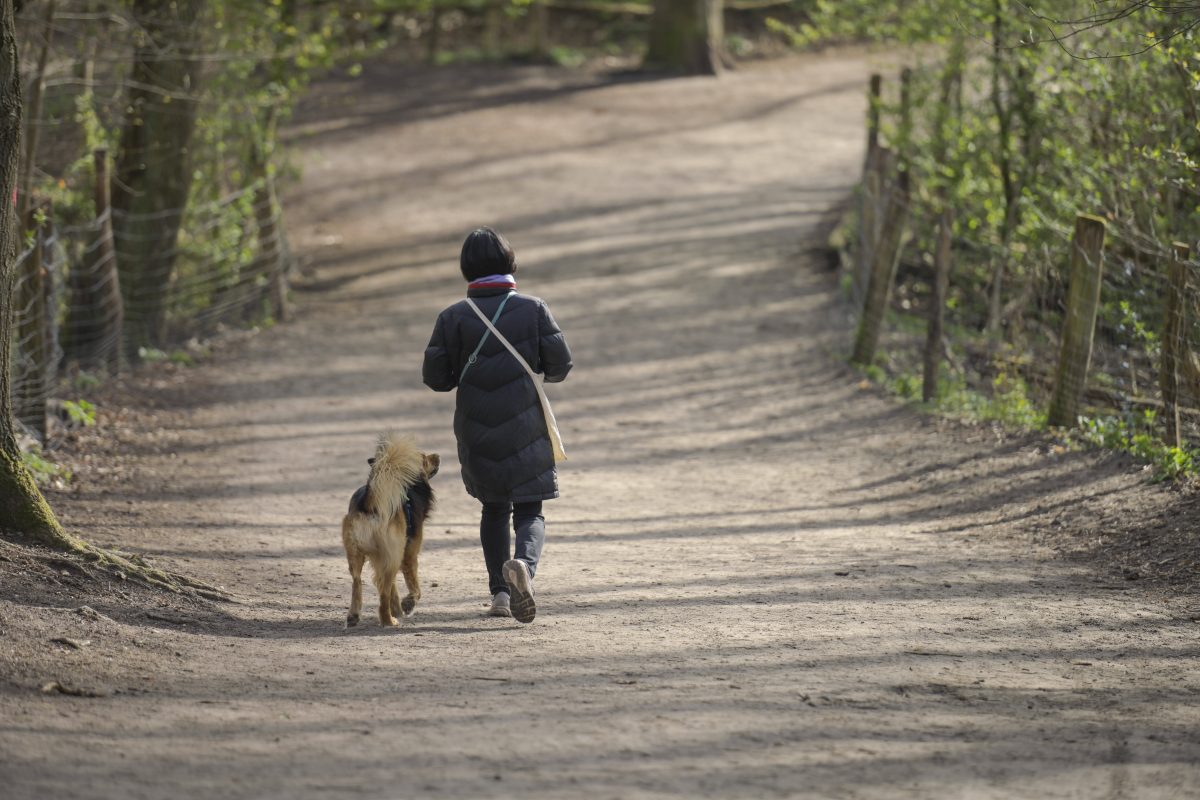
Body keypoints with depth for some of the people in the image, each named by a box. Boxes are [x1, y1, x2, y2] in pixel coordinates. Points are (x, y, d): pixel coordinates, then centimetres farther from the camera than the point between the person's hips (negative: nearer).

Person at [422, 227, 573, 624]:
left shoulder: (452, 318, -4)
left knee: (494, 509, 20)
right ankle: (524, 562, -28)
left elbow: (435, 377, -4)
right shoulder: (533, 309, -5)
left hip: (477, 435, 2)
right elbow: (560, 364, -5)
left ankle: (499, 591, 13)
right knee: (529, 512, 3)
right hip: (527, 434, -1)